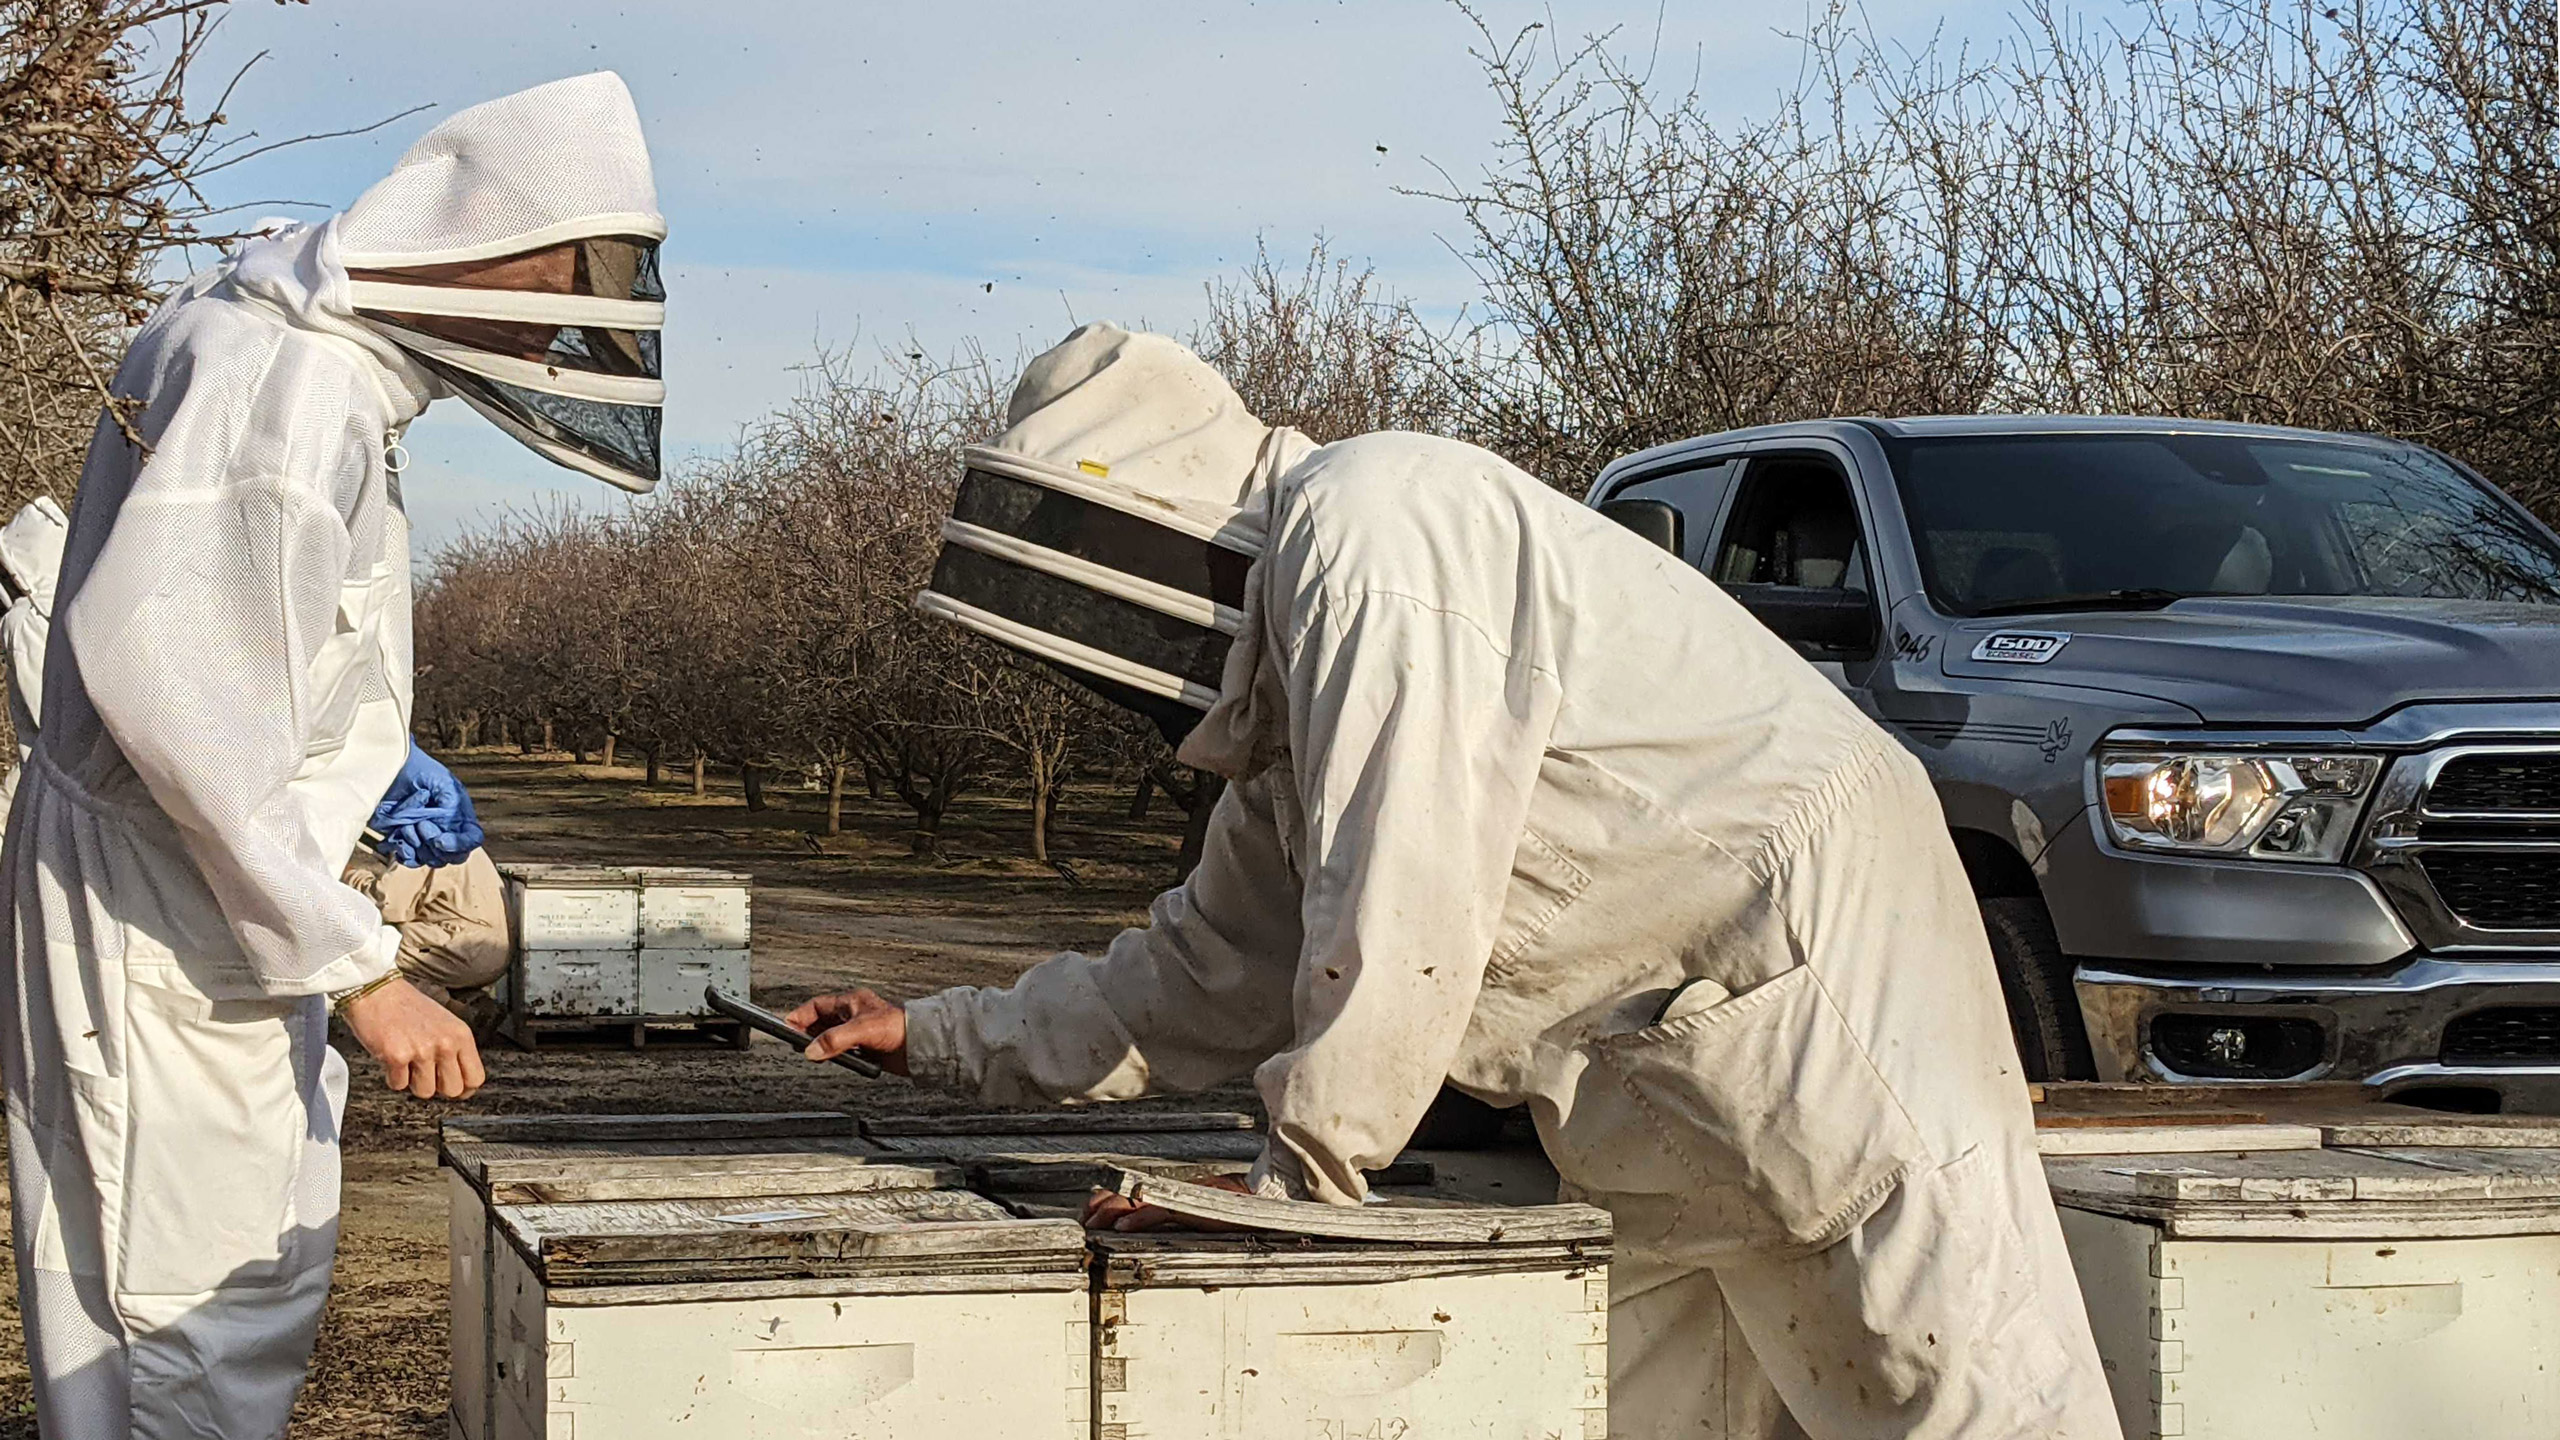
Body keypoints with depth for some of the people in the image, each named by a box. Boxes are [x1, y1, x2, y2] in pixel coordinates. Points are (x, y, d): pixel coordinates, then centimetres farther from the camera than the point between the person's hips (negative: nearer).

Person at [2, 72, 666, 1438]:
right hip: (164, 924, -11)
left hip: (223, 917, 11)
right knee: (189, 1321, -5)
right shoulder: (289, 383, -22)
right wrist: (360, 967, -26)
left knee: (267, 1278, 17)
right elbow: (175, 692, -28)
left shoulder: (329, 364, 9)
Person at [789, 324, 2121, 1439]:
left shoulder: (1368, 524, -14)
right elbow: (1207, 978, 26)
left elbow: (1402, 916, -21)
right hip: (1654, 1084, 10)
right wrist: (942, 1040, 24)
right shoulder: (1284, 698, 18)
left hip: (1802, 975, -10)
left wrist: (1298, 1182, -12)